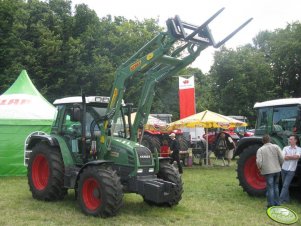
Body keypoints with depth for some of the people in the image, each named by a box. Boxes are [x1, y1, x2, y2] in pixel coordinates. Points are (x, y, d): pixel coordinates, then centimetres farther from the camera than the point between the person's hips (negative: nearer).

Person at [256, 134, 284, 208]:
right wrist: (279, 165, 13)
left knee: (270, 187, 4)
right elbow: (282, 158, -4)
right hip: (277, 170, 3)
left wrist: (260, 168, 2)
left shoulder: (260, 150, -7)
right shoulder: (276, 147, 0)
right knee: (276, 186, 20)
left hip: (268, 171, -3)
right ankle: (277, 203, 27)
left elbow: (258, 162, -16)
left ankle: (271, 204, 7)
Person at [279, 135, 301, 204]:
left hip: (291, 170, -3)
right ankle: (286, 199, 24)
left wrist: (288, 156, -12)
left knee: (285, 185, -8)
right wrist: (292, 157, -12)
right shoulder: (285, 148, 5)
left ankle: (280, 200, -7)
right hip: (284, 169, 3)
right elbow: (283, 157, -8)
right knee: (285, 185, 12)